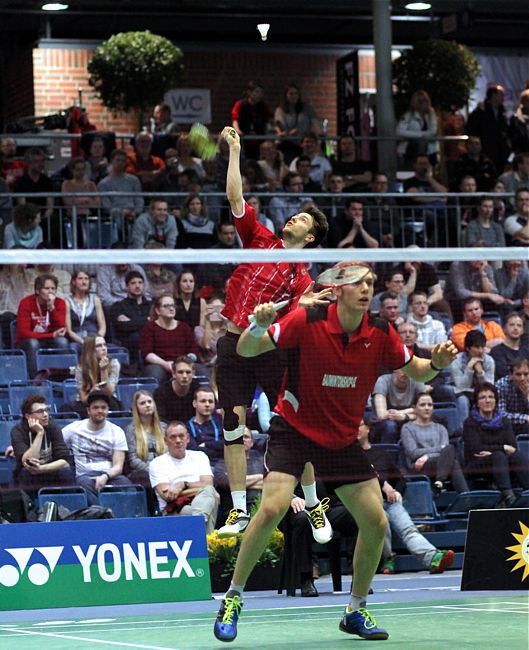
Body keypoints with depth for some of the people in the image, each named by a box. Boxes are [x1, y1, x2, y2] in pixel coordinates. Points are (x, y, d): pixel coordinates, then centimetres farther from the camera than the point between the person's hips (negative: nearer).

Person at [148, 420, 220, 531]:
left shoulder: (199, 456, 22)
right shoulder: (157, 463, 11)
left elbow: (207, 484, 7)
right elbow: (167, 496, -3)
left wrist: (182, 485, -6)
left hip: (200, 503, 3)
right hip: (173, 512, -3)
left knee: (209, 491, -34)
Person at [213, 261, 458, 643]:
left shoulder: (380, 335, -9)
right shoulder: (306, 322, -19)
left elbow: (415, 371, 7)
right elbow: (246, 351, -16)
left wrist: (436, 364, -16)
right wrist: (258, 327, -39)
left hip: (343, 439, 4)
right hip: (294, 429, -4)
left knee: (376, 523, -1)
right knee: (273, 509, -24)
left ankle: (356, 611, 19)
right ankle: (233, 598, -8)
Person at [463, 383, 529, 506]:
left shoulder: (504, 421, 14)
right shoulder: (470, 423, 2)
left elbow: (513, 446, 1)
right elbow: (476, 449, -12)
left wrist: (491, 451, -15)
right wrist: (503, 448, -12)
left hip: (501, 465, 4)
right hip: (476, 466, -4)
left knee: (517, 456, -27)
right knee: (498, 456, -34)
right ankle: (507, 495, -55)